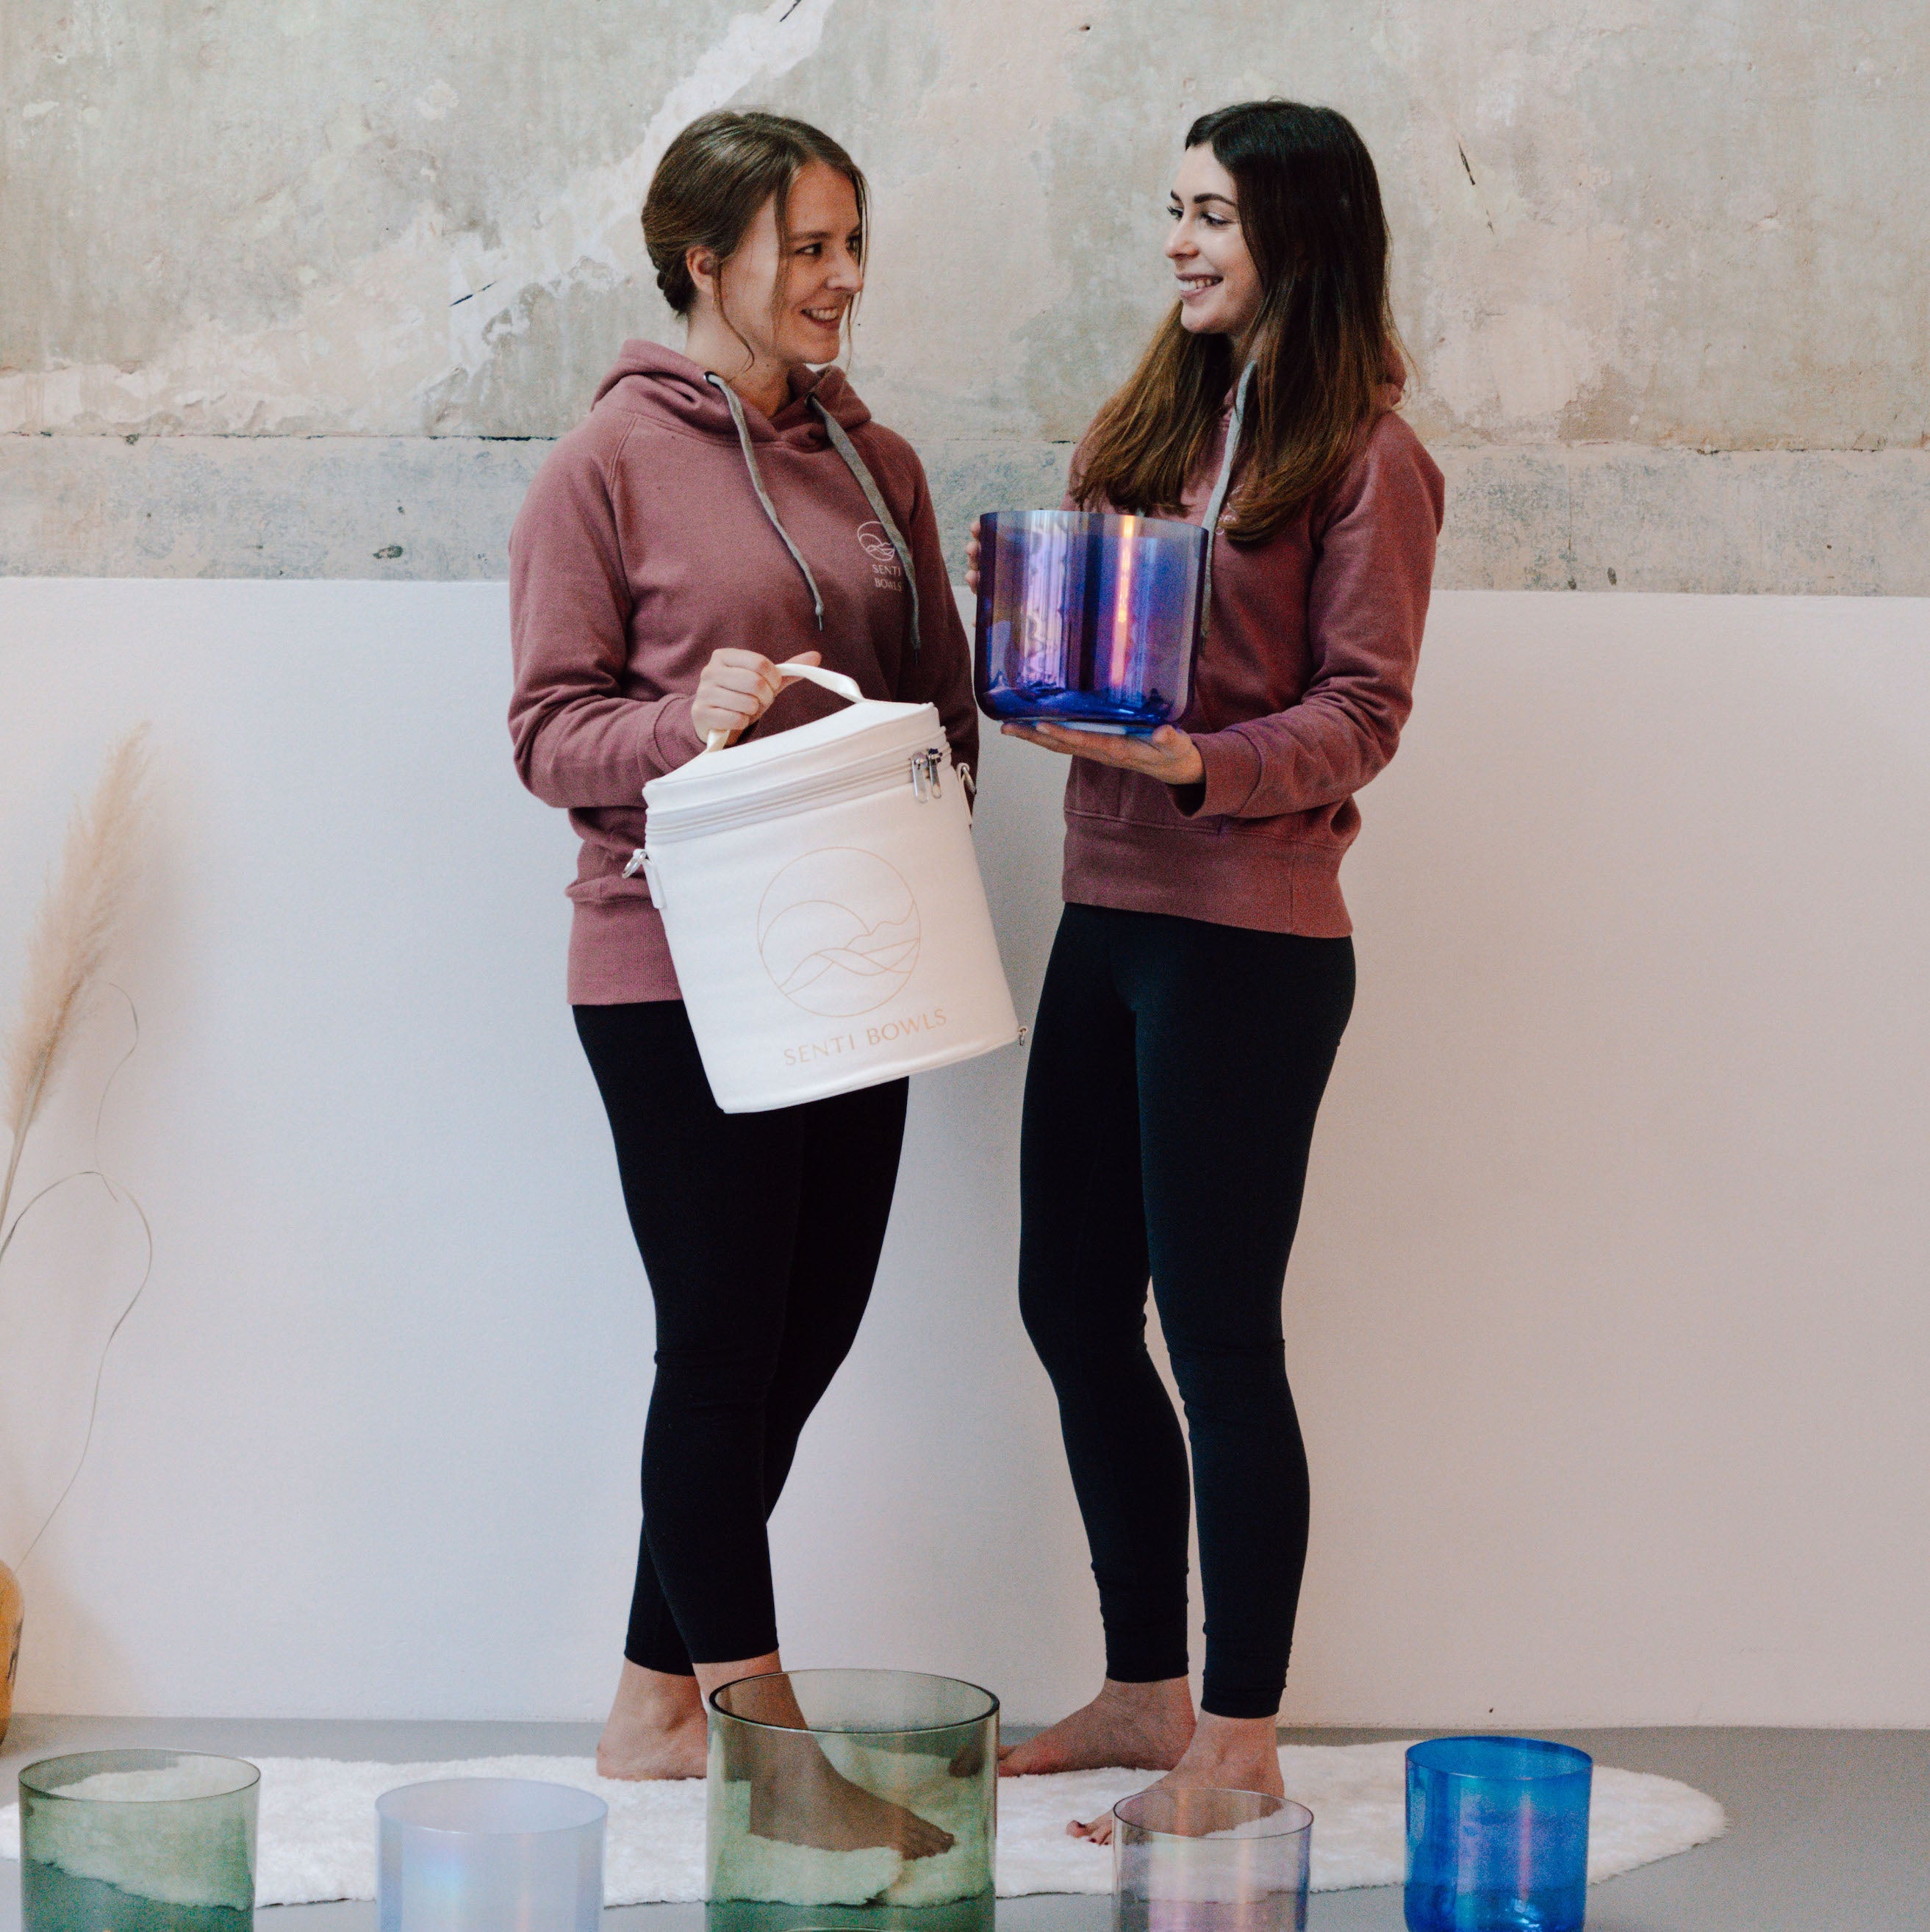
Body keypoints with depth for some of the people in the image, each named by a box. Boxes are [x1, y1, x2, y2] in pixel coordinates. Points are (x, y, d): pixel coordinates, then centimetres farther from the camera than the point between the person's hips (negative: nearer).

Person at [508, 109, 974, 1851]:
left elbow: (942, 698, 17)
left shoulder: (876, 464, 12)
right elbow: (550, 731, -7)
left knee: (805, 1332, 9)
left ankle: (659, 1702, 23)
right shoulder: (607, 466, -5)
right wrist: (688, 721, -26)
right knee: (726, 1338, -4)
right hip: (676, 969, -6)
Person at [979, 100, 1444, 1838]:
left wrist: (1200, 762, -26)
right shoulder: (1148, 424, 15)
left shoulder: (1364, 457, -6)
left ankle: (1240, 1745, 7)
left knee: (1219, 1333, -4)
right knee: (1074, 1308, 12)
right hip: (1106, 914, 8)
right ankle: (1148, 1693, 26)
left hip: (1249, 940, -8)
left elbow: (1364, 711, -11)